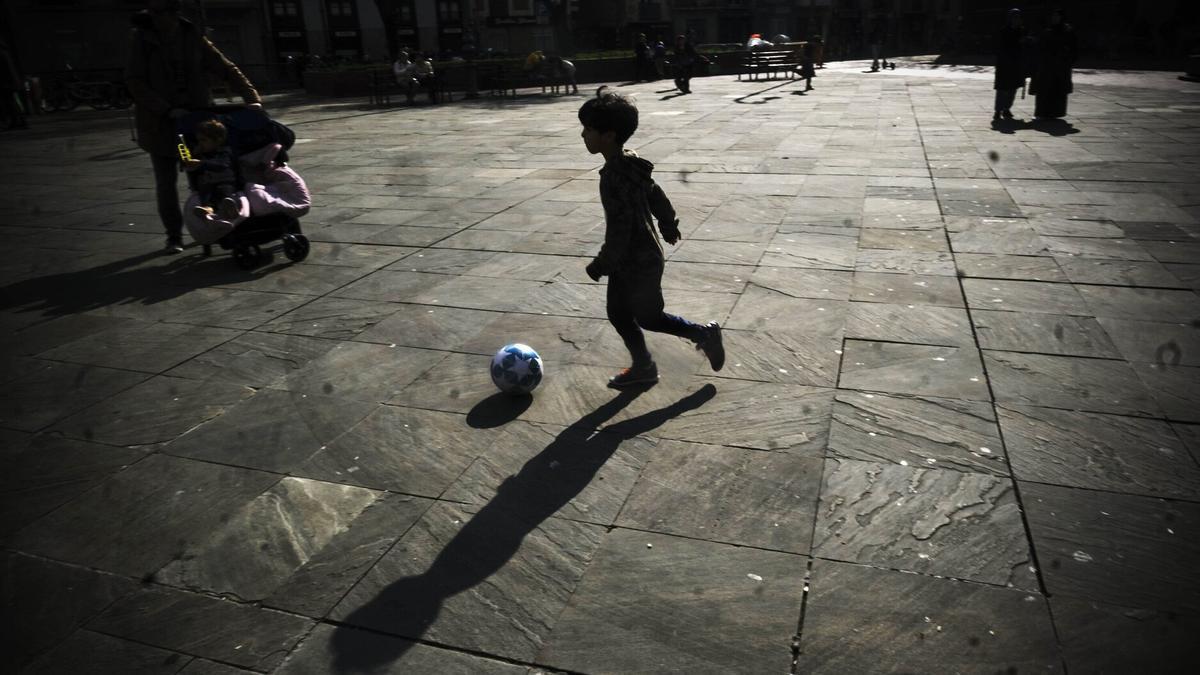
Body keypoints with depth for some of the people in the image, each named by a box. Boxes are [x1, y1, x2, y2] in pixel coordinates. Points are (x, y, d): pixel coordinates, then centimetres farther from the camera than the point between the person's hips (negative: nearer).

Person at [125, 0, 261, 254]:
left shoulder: (192, 37, -1)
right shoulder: (142, 38, -6)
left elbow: (226, 69, -4)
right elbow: (135, 81, -10)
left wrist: (251, 97, -16)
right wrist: (167, 110, -20)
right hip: (160, 123, -1)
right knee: (166, 182, 4)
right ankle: (174, 235, 15)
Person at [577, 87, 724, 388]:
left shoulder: (615, 176, -28)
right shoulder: (629, 163, 1)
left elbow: (620, 228, -29)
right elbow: (655, 194, 14)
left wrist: (602, 264, -19)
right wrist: (668, 224, 28)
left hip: (639, 263, -9)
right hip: (628, 262, 9)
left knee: (648, 317, 8)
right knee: (618, 314, 16)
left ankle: (705, 333, 24)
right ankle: (643, 367, 29)